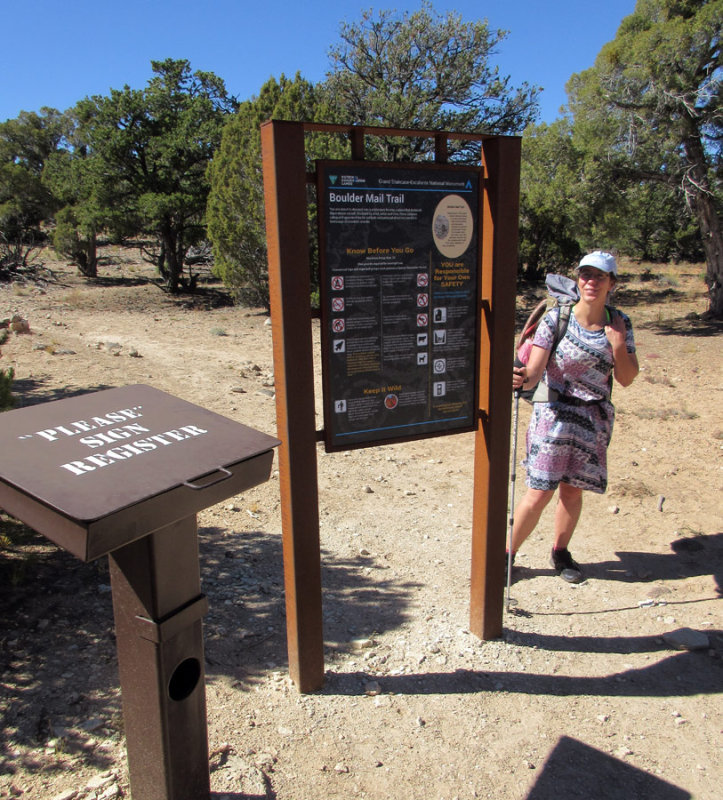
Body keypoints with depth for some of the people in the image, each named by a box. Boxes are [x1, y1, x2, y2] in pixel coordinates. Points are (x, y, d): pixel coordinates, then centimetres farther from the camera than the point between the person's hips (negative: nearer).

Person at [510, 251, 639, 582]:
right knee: (540, 492, -5)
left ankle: (560, 552, 32)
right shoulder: (555, 319, -11)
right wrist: (525, 378, -43)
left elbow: (626, 378, 1)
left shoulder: (619, 324, 0)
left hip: (594, 419, 4)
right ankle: (508, 553, 14)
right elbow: (535, 370, -20)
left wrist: (618, 344, -14)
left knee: (572, 490, 10)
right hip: (554, 413, -3)